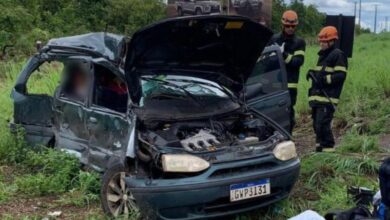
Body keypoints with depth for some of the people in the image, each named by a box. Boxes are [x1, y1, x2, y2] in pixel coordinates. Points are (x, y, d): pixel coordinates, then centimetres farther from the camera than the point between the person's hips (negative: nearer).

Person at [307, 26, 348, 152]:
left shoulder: (338, 55, -6)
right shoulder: (322, 55, 23)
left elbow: (341, 75, -14)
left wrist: (324, 79, -21)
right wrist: (313, 73, 12)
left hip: (328, 98, -9)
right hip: (317, 96, 9)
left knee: (323, 125, -14)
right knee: (317, 125, 13)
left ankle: (328, 149, -6)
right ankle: (319, 148, 23)